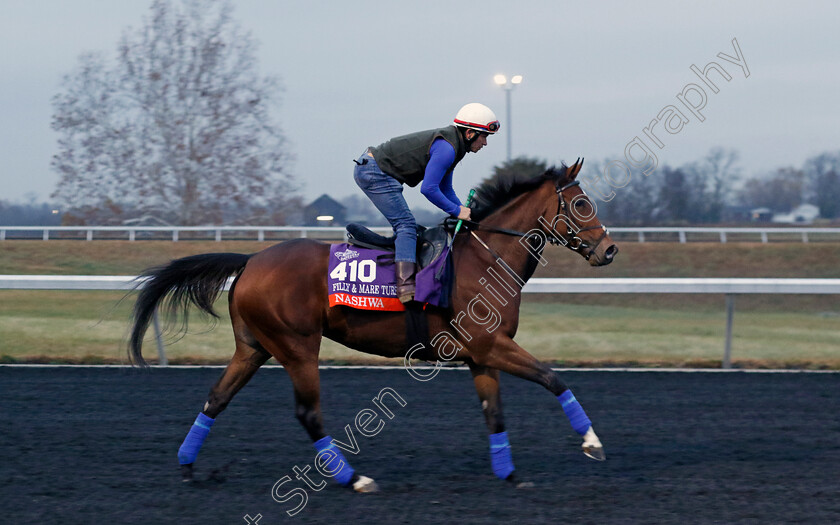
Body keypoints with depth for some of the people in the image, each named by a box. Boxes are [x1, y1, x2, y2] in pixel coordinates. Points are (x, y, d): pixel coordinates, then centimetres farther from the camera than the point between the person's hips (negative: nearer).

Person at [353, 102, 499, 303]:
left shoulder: (451, 146, 13)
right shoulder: (446, 148, -21)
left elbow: (444, 188, 22)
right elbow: (428, 189, -25)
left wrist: (464, 212, 11)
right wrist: (457, 211, -15)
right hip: (374, 173, -11)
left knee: (404, 226, 16)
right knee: (406, 225, -15)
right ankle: (406, 287, -26)